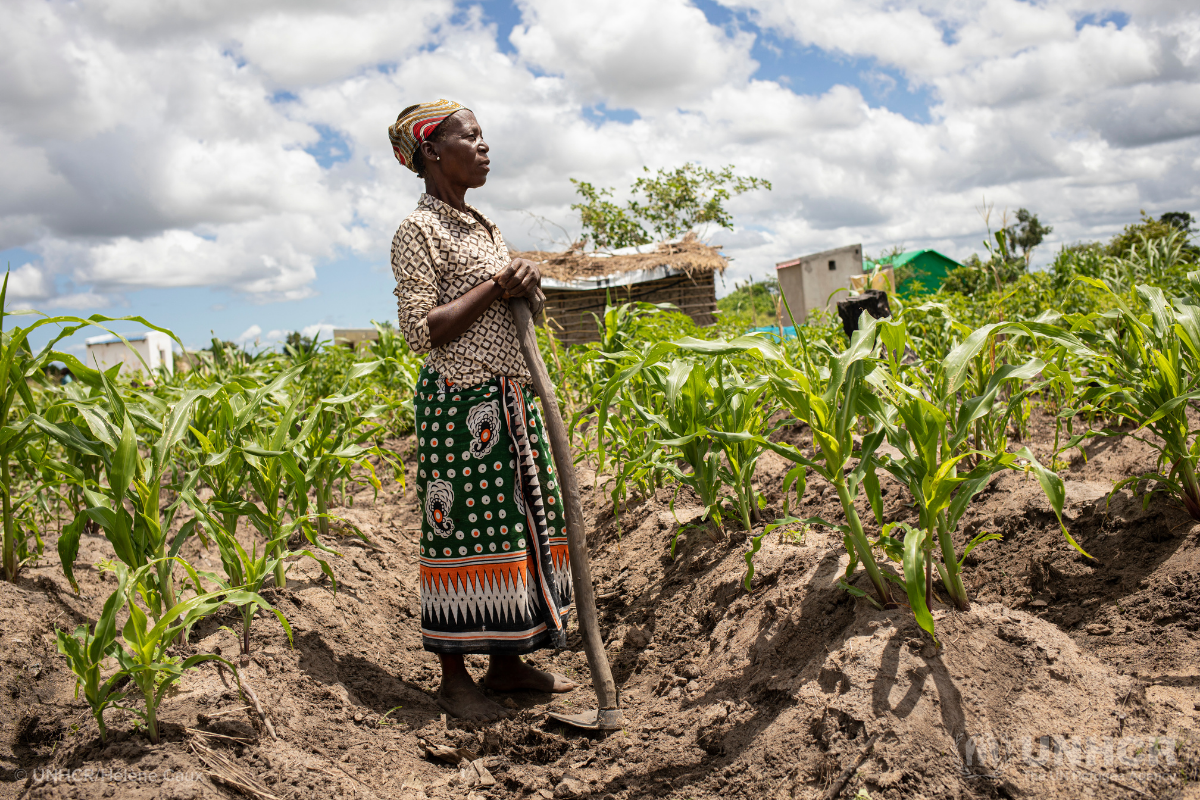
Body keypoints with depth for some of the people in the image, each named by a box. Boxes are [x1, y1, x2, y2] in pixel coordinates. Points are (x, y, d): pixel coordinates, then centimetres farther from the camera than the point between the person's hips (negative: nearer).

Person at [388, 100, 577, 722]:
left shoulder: (481, 226, 18)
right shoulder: (420, 230, -8)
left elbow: (513, 315, 22)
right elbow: (420, 331, -15)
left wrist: (527, 290, -1)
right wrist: (495, 289, -15)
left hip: (509, 400, 9)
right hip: (459, 404, -8)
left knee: (515, 525, 10)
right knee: (462, 533, -3)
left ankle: (506, 662, 22)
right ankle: (454, 677, 10)